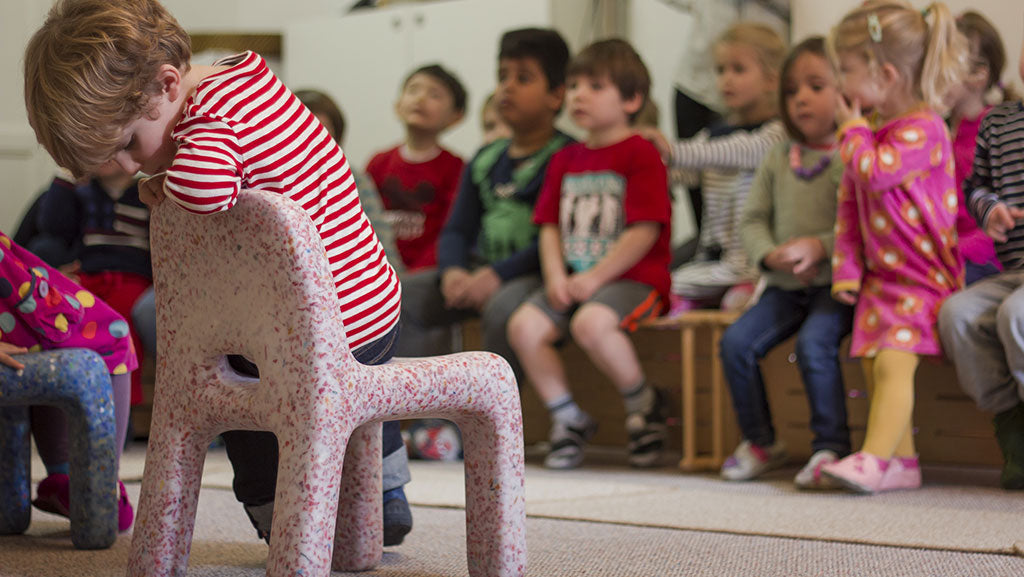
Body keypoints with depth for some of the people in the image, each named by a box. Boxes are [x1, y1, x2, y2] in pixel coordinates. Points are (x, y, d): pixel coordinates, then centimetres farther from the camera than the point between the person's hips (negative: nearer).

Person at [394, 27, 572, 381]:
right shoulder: (485, 161, 17)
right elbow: (457, 229, 13)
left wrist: (498, 275, -23)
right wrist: (452, 271, -9)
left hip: (535, 273, -7)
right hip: (479, 270, 7)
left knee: (503, 308, -38)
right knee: (395, 298, -10)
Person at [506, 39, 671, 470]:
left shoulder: (640, 154, -6)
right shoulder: (566, 160, 17)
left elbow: (645, 232, -13)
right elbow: (550, 226, 15)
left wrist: (594, 277, -17)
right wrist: (556, 276, -5)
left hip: (632, 277, -7)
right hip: (574, 278, 7)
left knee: (591, 323, -35)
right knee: (523, 325, -17)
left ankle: (645, 402, -9)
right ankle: (568, 418, -2)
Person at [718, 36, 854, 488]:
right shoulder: (779, 158, 13)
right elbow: (752, 219, 13)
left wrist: (820, 247, -22)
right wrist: (770, 255, -7)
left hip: (837, 282, -5)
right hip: (785, 283, 6)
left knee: (814, 342, -30)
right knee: (736, 341, -12)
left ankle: (831, 447, -16)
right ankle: (761, 442, 5)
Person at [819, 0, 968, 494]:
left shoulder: (924, 127, -13)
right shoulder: (872, 131, 14)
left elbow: (876, 172, -26)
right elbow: (849, 204, 17)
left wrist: (852, 128, -8)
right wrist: (846, 268, 11)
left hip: (923, 273, -9)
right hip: (880, 275, 9)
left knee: (893, 360, -19)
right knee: (874, 363, 4)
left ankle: (875, 458, -23)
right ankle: (901, 463, 9)